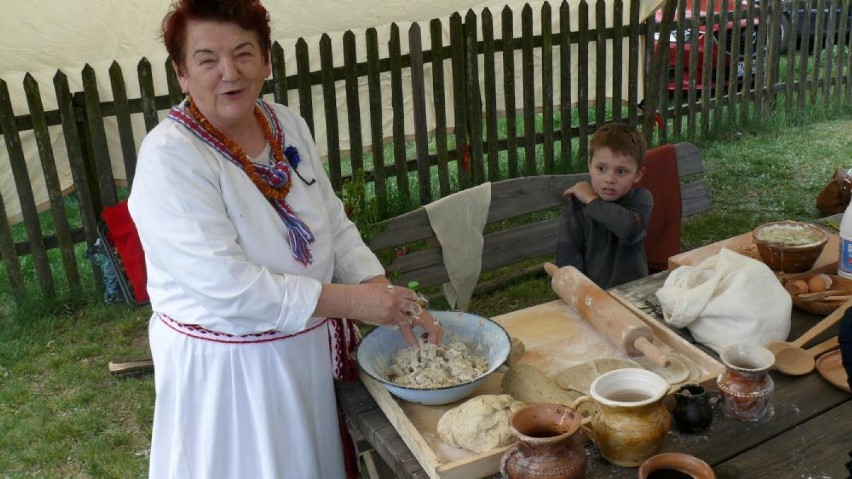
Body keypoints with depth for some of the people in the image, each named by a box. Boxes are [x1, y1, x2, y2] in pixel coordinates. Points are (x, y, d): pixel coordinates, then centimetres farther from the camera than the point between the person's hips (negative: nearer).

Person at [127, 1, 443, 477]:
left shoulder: (288, 124, -1)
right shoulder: (169, 157, -22)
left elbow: (335, 224, 4)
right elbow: (225, 285, -28)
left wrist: (385, 294, -12)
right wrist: (353, 300, -26)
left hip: (312, 351, 6)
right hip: (227, 367, -6)